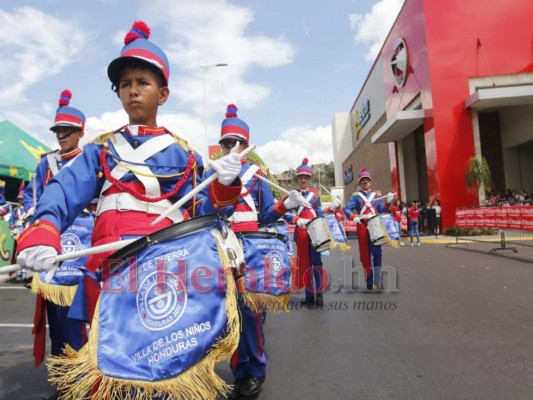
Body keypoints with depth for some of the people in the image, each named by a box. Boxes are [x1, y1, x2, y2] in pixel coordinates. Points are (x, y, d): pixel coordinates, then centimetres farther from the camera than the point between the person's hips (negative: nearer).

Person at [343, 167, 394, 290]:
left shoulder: (375, 195, 12)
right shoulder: (356, 196, 3)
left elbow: (382, 210, 10)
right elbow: (347, 209, -7)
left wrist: (388, 202, -6)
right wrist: (353, 217, -25)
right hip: (362, 227, -2)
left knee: (377, 252, -5)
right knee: (365, 254, 3)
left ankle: (377, 279, 0)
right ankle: (369, 280, 14)